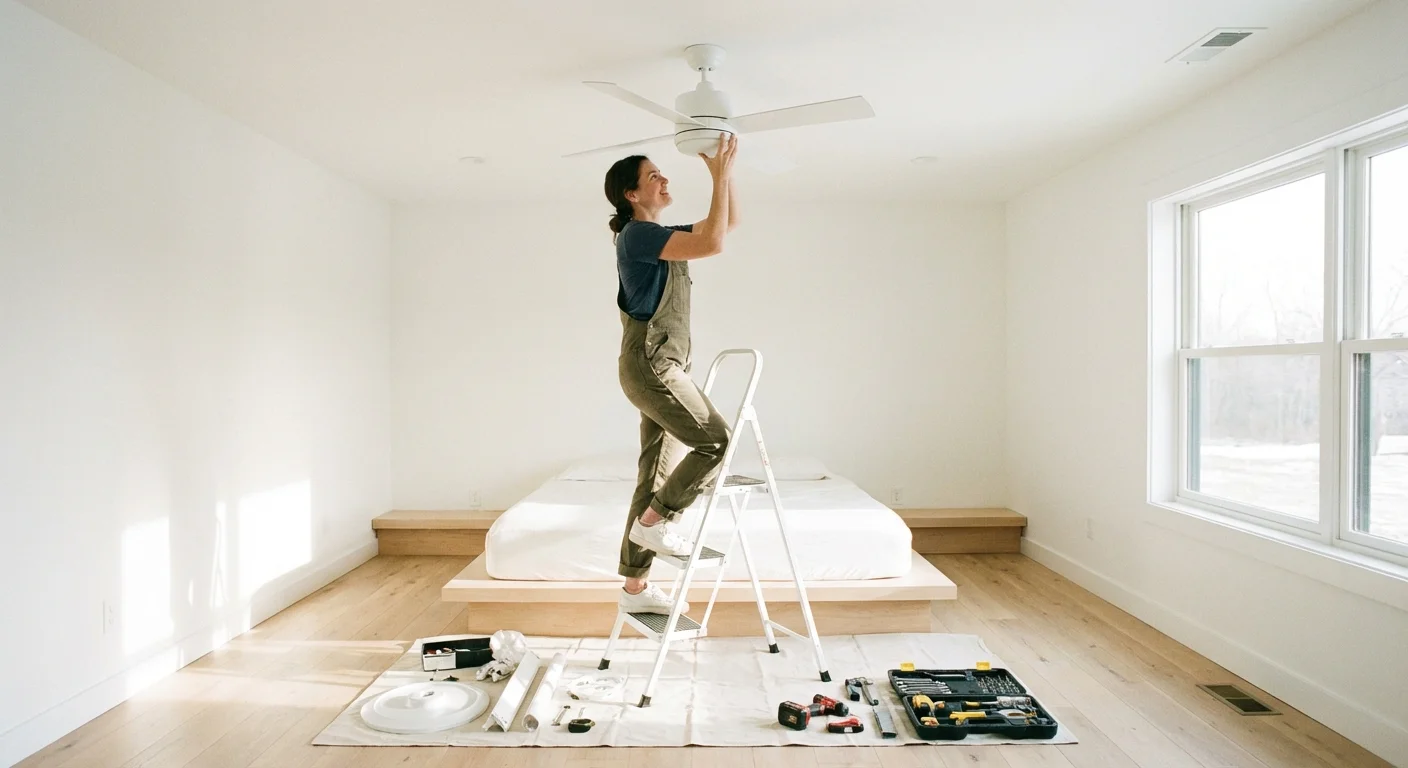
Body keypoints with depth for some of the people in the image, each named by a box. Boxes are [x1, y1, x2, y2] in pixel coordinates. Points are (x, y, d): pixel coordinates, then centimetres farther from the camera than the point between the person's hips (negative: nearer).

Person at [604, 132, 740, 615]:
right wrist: (719, 178, -13)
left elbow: (728, 224, 23)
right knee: (716, 441, -12)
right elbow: (713, 244, -21)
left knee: (657, 471, 7)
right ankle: (656, 521, 4)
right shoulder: (638, 234, -10)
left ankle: (635, 587, 14)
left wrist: (725, 172, 14)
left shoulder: (663, 237, 19)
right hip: (650, 363, -9)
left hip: (662, 366, 9)